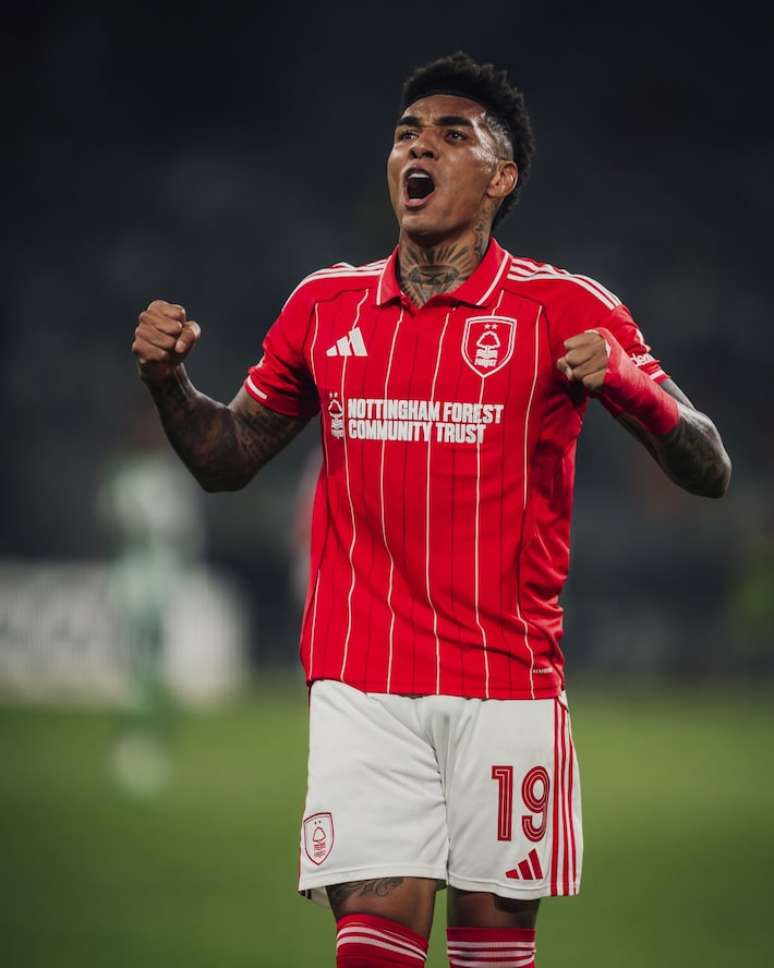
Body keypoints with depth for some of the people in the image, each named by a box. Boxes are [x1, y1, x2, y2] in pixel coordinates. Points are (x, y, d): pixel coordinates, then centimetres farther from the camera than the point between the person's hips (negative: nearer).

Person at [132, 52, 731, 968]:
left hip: (508, 682, -1)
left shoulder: (566, 308, 0)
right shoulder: (325, 304, 10)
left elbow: (709, 471, -3)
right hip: (361, 680, 1)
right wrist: (168, 380, 0)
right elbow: (227, 460, 20)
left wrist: (626, 380, -22)